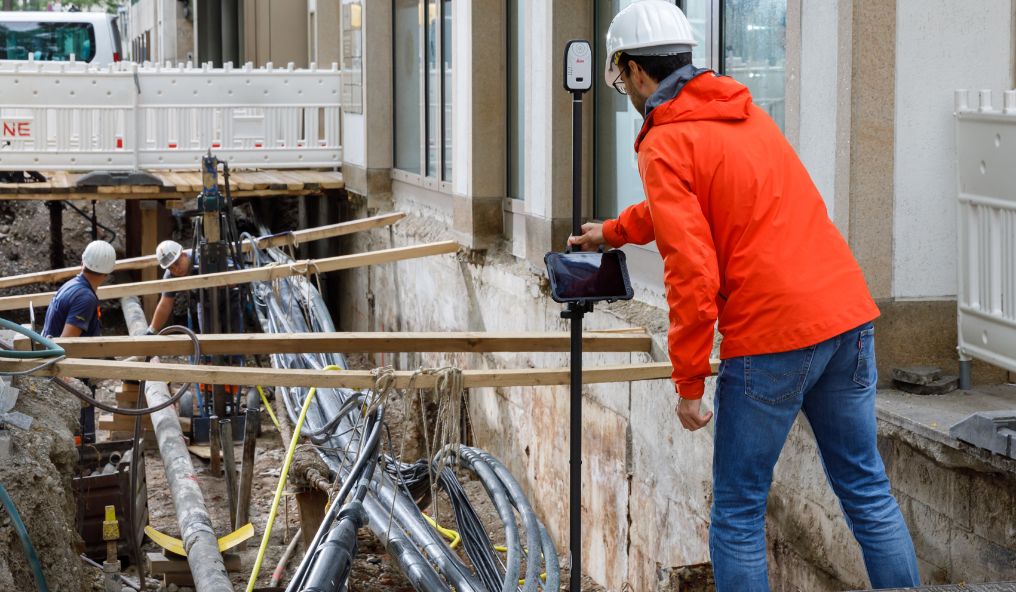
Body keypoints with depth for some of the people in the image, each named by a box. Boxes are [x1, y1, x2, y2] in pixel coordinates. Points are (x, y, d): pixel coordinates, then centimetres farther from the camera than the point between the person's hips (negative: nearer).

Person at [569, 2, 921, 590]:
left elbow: (692, 271, -16)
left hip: (772, 332, -7)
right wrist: (612, 232, 50)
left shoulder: (665, 144, -6)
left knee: (738, 513, 6)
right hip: (847, 311, 7)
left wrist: (689, 383, -8)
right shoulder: (744, 111, 18)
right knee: (868, 491, 15)